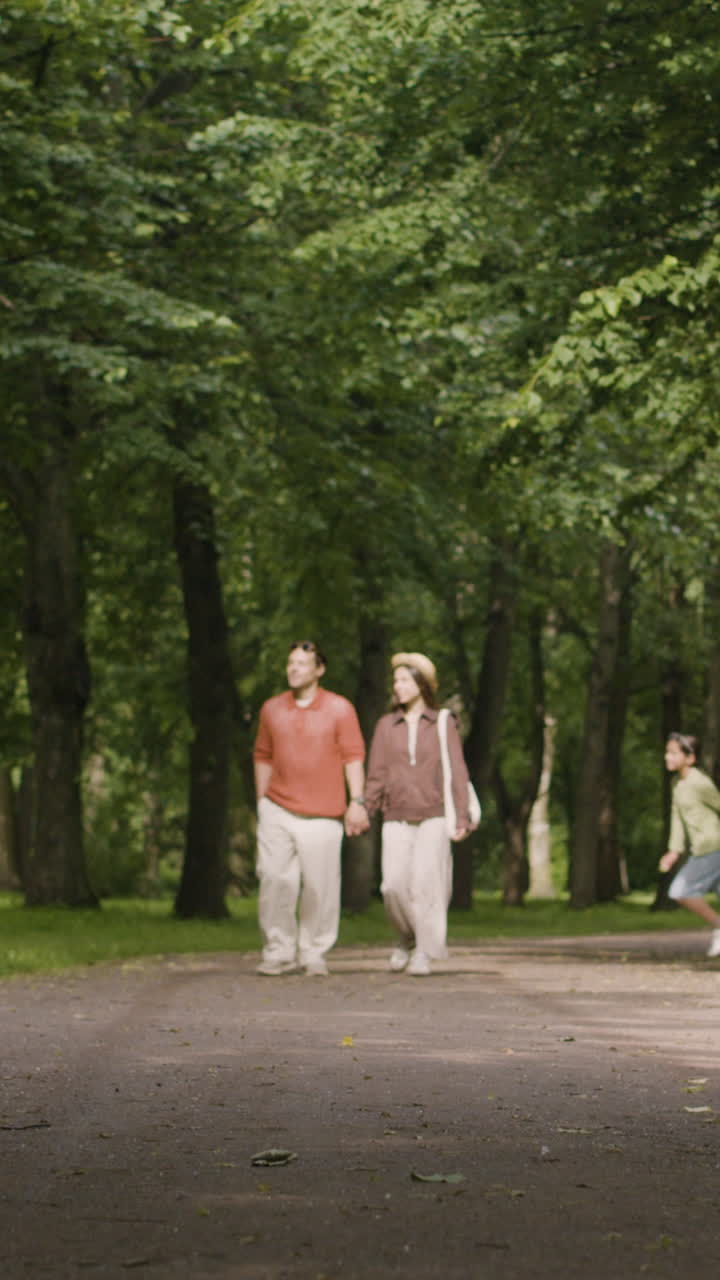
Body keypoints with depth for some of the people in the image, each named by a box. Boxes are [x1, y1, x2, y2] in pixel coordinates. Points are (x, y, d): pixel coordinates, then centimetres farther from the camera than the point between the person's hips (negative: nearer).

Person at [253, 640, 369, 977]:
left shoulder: (340, 709, 3)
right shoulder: (271, 709, 11)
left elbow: (353, 757, 0)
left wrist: (357, 802, -9)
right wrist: (262, 803, 17)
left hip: (322, 816, -2)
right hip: (277, 811, 2)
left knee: (319, 886, -1)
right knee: (275, 881, -7)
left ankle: (314, 953, 12)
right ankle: (279, 952, 2)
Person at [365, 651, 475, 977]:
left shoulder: (443, 725, 5)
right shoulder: (386, 725, 9)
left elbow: (457, 773, 3)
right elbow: (377, 775, 9)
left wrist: (462, 818, -6)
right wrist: (364, 813, -2)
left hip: (433, 818, -1)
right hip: (397, 819, 2)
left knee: (425, 881, -19)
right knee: (394, 885, -15)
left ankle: (425, 952, -10)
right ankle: (406, 937, 11)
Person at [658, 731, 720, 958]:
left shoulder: (699, 783, -16)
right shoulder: (678, 785, 12)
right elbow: (678, 819, 12)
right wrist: (675, 851, 3)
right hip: (702, 849, 9)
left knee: (681, 891, -10)